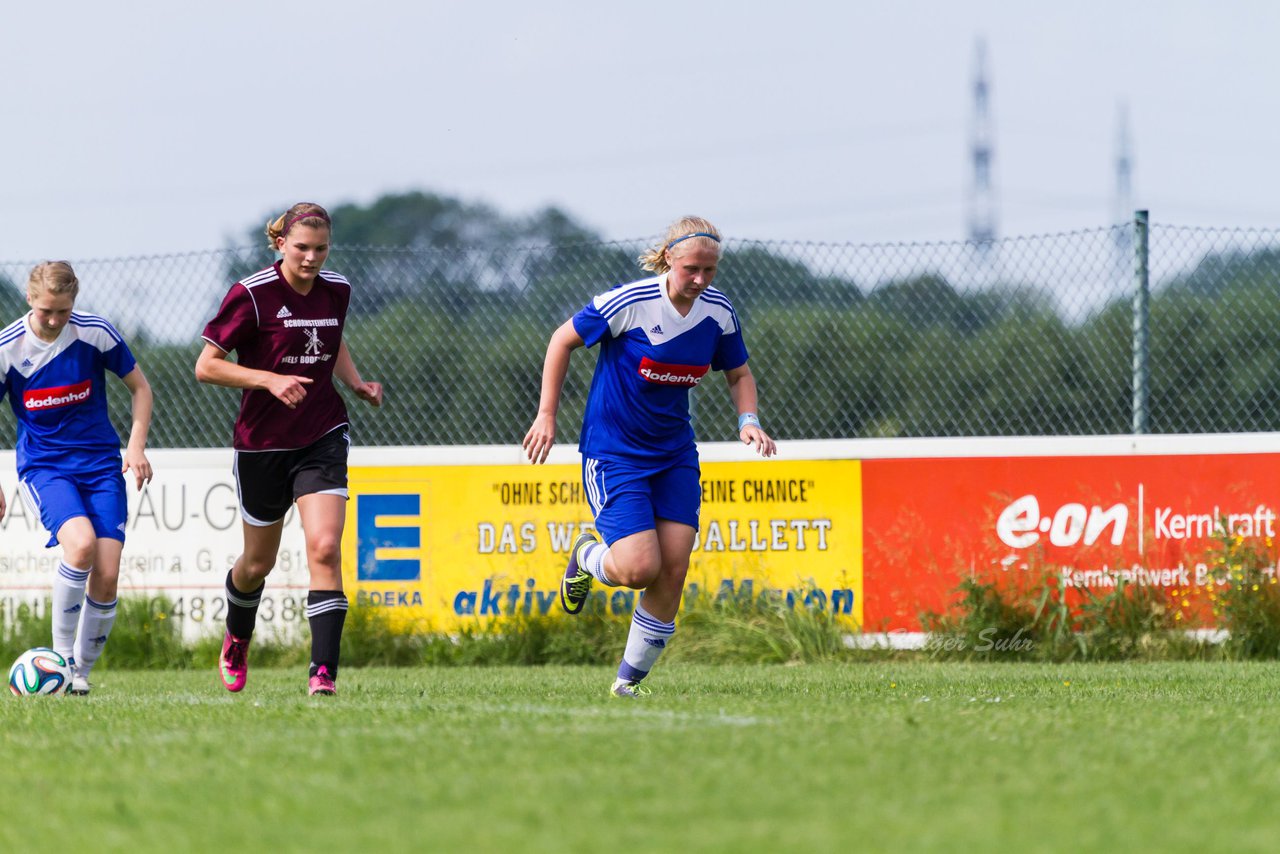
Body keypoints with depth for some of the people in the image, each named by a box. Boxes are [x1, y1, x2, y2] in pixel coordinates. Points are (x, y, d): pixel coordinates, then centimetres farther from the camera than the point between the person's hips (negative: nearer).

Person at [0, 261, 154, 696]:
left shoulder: (95, 333, -7)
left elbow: (140, 388, 8)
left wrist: (136, 444, -5)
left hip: (100, 464, 2)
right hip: (42, 466, -2)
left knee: (107, 575, -11)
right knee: (80, 543, -30)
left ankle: (82, 670, 9)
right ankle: (61, 656, -15)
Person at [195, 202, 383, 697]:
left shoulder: (336, 291, 2)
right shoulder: (252, 295, -14)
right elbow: (206, 366, -12)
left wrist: (357, 383, 5)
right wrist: (270, 379, -23)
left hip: (322, 439, 2)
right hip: (262, 446, -2)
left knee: (324, 548, -18)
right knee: (259, 562, 12)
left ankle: (324, 672, -19)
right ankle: (236, 643, 44)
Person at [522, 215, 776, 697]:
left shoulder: (719, 311, -3)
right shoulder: (630, 303, -19)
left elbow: (738, 373, 13)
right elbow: (563, 340, -6)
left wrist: (748, 420, -6)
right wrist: (546, 415, -7)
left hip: (674, 454, 5)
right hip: (612, 452, -5)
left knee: (672, 572, -4)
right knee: (639, 567, -17)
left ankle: (629, 682, 12)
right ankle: (587, 557, 20)